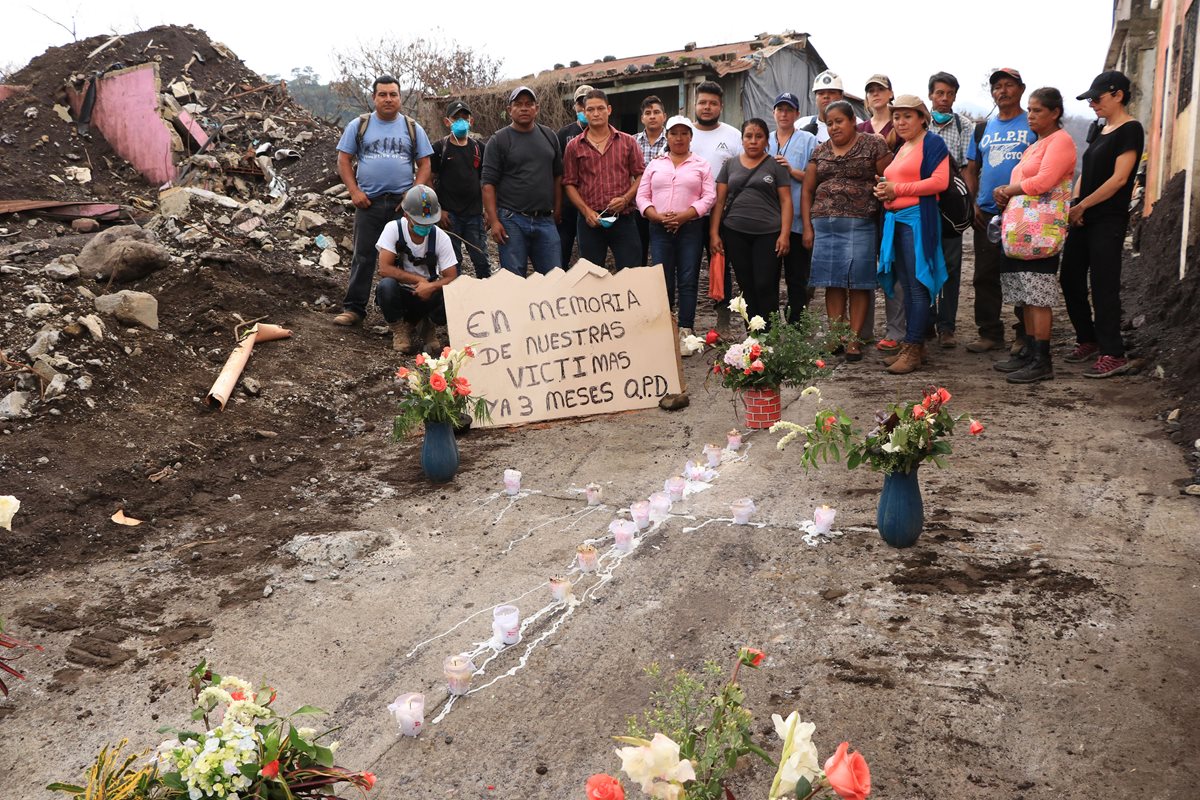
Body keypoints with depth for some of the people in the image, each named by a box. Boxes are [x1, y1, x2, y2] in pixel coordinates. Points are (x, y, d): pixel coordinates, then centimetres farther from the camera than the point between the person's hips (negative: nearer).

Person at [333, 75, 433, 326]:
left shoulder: (413, 128, 9)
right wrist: (354, 191, -6)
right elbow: (344, 160, 6)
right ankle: (353, 308, 7)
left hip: (403, 203, 1)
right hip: (368, 202, 0)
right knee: (363, 257, 1)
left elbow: (424, 165, 7)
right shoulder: (359, 125, 7)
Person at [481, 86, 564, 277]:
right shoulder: (499, 141, -1)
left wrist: (557, 209, 11)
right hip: (512, 220, -4)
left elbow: (557, 175, 18)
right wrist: (493, 221, -12)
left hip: (546, 220, 4)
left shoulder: (549, 136, 12)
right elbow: (488, 184, -5)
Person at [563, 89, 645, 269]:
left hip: (624, 218, 0)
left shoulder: (627, 142, 8)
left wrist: (625, 198, -10)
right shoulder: (574, 146, 6)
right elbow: (569, 183, 5)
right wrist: (586, 211, -8)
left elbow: (640, 175, 6)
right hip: (590, 221, 0)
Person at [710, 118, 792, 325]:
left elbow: (785, 201, 2)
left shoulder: (775, 166, 7)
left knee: (766, 287, -6)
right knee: (747, 287, 5)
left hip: (767, 234, -2)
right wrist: (714, 233, 2)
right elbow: (719, 200, 10)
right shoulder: (730, 165, 13)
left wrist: (785, 234, -8)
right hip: (735, 234, 2)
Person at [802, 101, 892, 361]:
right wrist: (807, 227, 6)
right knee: (832, 281, 5)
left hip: (859, 223, -4)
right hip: (823, 224, 4)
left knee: (858, 281, -2)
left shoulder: (873, 144, 3)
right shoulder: (820, 151, 16)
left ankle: (854, 339, 2)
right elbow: (807, 190, 15)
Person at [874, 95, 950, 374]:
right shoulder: (900, 148, 21)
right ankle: (912, 346, 15)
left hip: (918, 218, -8)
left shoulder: (932, 143, -3)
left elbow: (939, 181, -14)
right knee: (906, 285, 9)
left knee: (917, 285, -8)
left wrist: (897, 189, -13)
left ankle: (913, 349, -7)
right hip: (895, 220, 8)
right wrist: (883, 190, 9)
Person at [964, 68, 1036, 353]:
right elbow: (971, 170, 19)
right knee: (985, 276, 5)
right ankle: (990, 334, 13)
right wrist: (974, 203, 5)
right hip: (986, 214, 4)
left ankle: (1026, 335, 8)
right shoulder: (982, 129, 16)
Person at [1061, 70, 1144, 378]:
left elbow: (1118, 178, -16)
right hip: (1084, 219, 9)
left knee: (1103, 286, -8)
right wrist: (1075, 202, 0)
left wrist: (1083, 205, -14)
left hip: (1108, 221, -9)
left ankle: (1113, 355, -2)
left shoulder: (1130, 130, -9)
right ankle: (1087, 341, 25)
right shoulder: (1101, 130, 16)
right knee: (1071, 280, 11)